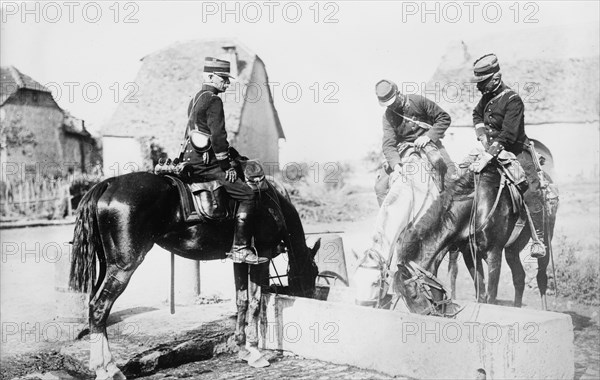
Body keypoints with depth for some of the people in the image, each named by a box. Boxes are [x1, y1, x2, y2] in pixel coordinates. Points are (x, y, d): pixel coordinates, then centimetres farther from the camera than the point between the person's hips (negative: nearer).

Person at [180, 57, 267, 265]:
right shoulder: (214, 101, -12)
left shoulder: (196, 98, 20)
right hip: (205, 164, -10)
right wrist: (226, 166, -12)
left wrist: (231, 153, 25)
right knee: (247, 195, -10)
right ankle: (240, 249, -14)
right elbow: (217, 136, -18)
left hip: (191, 160, 10)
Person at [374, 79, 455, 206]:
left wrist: (428, 136, -23)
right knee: (381, 185, -8)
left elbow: (444, 118, -10)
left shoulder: (418, 101, -14)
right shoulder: (388, 116, -7)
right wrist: (395, 165, -37)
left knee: (451, 177, -22)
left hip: (428, 143, -2)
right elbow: (389, 144, -18)